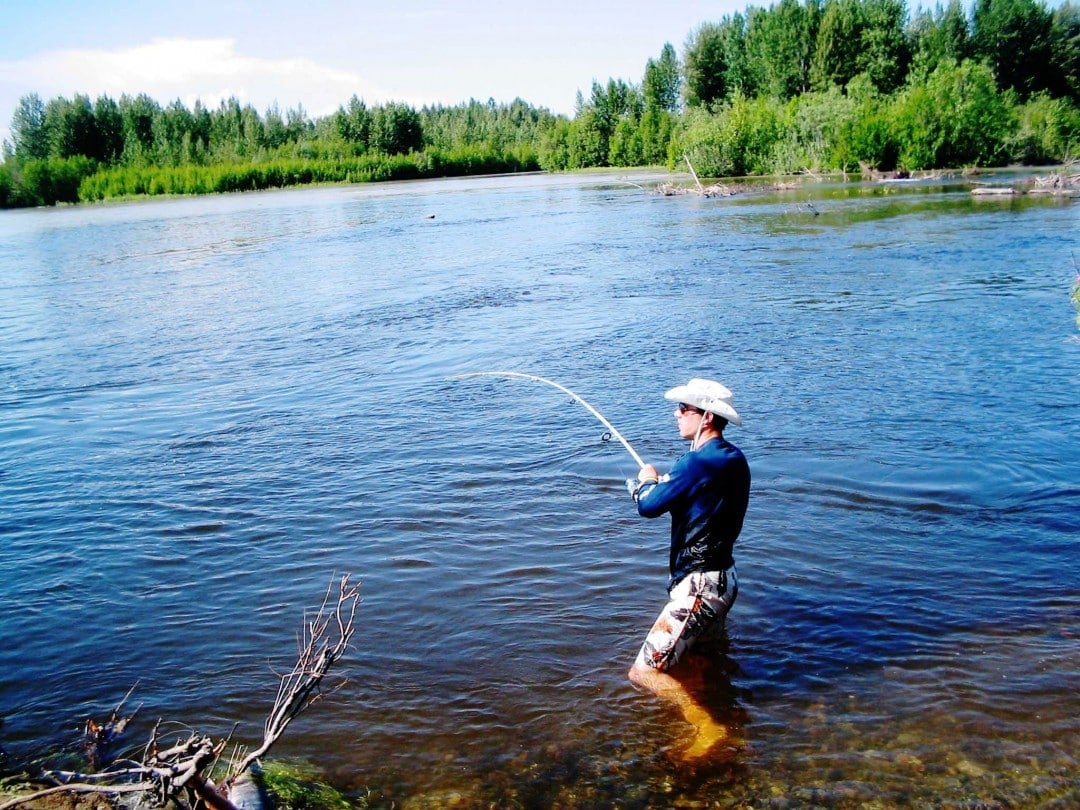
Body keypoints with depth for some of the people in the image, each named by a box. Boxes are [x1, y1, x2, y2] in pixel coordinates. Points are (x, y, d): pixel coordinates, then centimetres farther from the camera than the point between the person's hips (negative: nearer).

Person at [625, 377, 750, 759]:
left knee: (645, 671, -8)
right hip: (723, 577, 10)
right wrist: (662, 483, 10)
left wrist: (646, 479, 6)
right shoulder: (734, 459, 7)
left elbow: (648, 506, -14)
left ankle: (707, 728, -8)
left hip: (699, 585, -10)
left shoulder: (697, 463, -22)